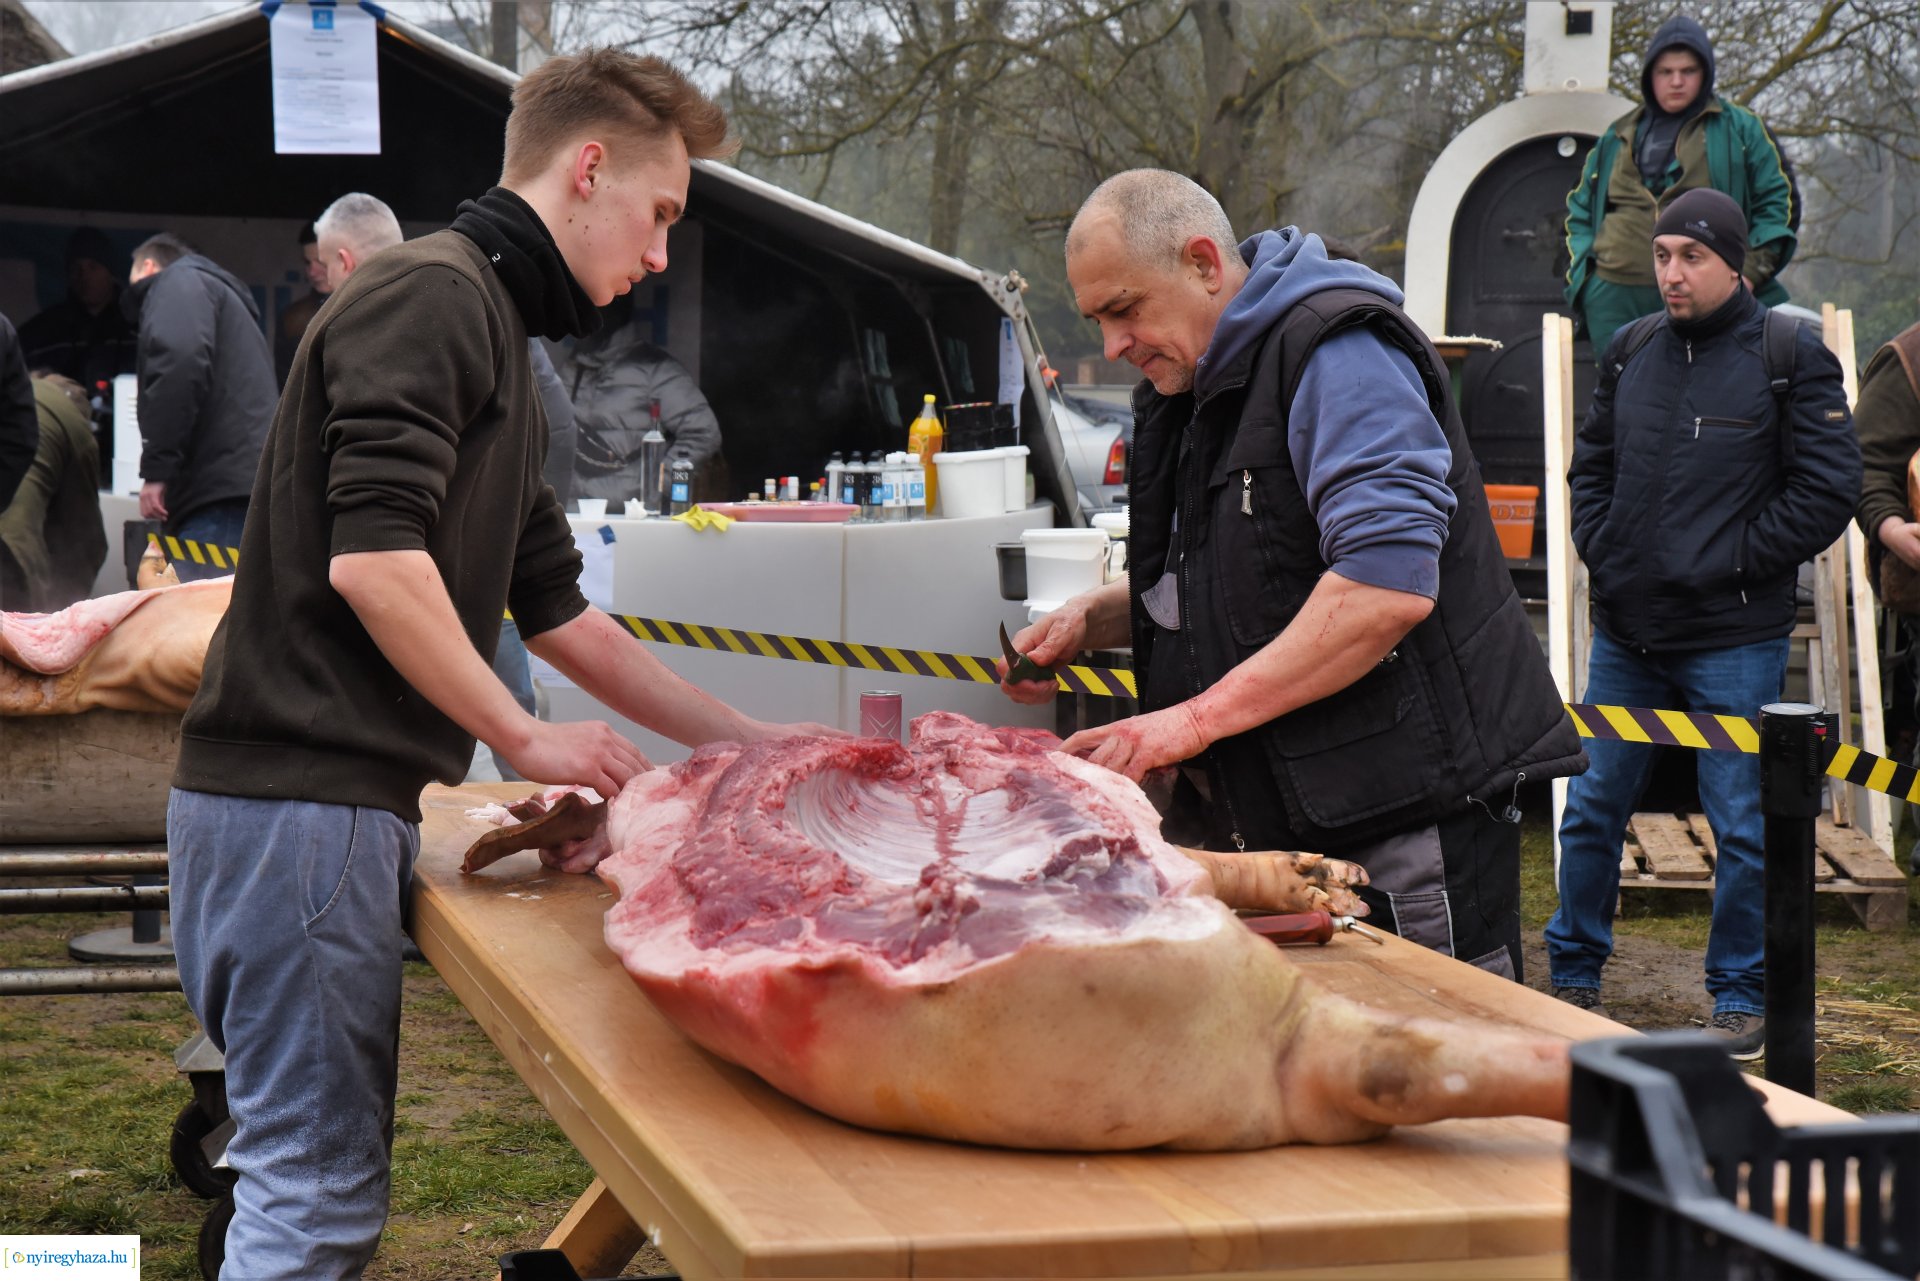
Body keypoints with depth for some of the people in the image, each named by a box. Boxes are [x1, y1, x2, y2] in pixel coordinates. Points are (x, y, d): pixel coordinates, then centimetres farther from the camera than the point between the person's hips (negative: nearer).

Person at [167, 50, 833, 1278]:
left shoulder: (494, 334, 22)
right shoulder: (432, 295, -10)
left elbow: (558, 611, 27)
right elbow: (371, 559, -21)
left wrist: (753, 738, 25)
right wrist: (527, 737, -11)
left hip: (346, 801, 10)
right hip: (300, 804, -10)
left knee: (322, 1178, 14)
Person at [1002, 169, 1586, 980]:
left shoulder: (1336, 353, -14)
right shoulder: (1193, 384, 18)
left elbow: (1389, 586, -26)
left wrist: (1197, 719, -24)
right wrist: (1092, 620, 10)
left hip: (1406, 812, -9)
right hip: (1278, 816, 9)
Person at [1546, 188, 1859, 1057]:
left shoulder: (1789, 359, -5)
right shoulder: (1630, 354, 9)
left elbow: (1826, 493, -8)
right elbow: (1591, 466, 20)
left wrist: (1729, 563, -11)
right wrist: (1603, 553, 4)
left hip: (1733, 641, -5)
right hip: (1626, 634, 5)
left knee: (1740, 827, 2)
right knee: (1593, 807, 11)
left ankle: (1740, 998, 16)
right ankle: (1572, 977, 25)